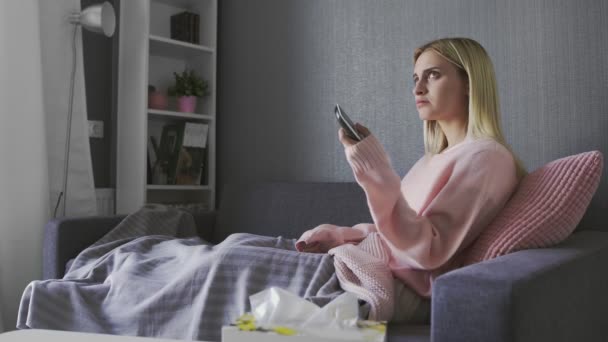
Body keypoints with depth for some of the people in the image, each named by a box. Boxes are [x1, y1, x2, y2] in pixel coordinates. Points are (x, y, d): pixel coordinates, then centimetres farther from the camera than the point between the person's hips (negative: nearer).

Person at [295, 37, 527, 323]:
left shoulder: (486, 157, -11)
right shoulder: (437, 158, 19)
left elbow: (428, 251, -20)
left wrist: (375, 171, -26)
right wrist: (337, 235, 5)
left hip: (408, 293, -9)